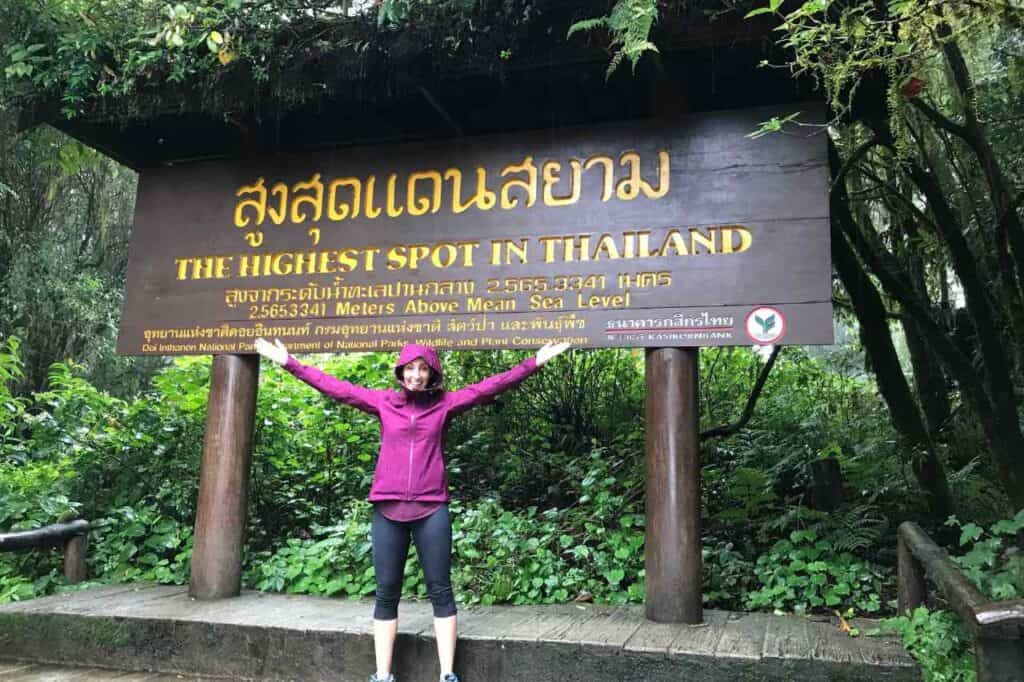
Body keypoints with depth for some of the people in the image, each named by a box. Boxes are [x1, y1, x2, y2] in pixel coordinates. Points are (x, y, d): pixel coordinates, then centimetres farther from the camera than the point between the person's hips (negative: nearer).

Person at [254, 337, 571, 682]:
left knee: (440, 591, 3)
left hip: (431, 510, -1)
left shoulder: (445, 404, 6)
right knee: (387, 592, 7)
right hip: (388, 510, 1)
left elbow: (491, 385, 3)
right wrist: (289, 362, 10)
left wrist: (534, 362, -3)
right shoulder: (383, 402, 8)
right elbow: (336, 387, 10)